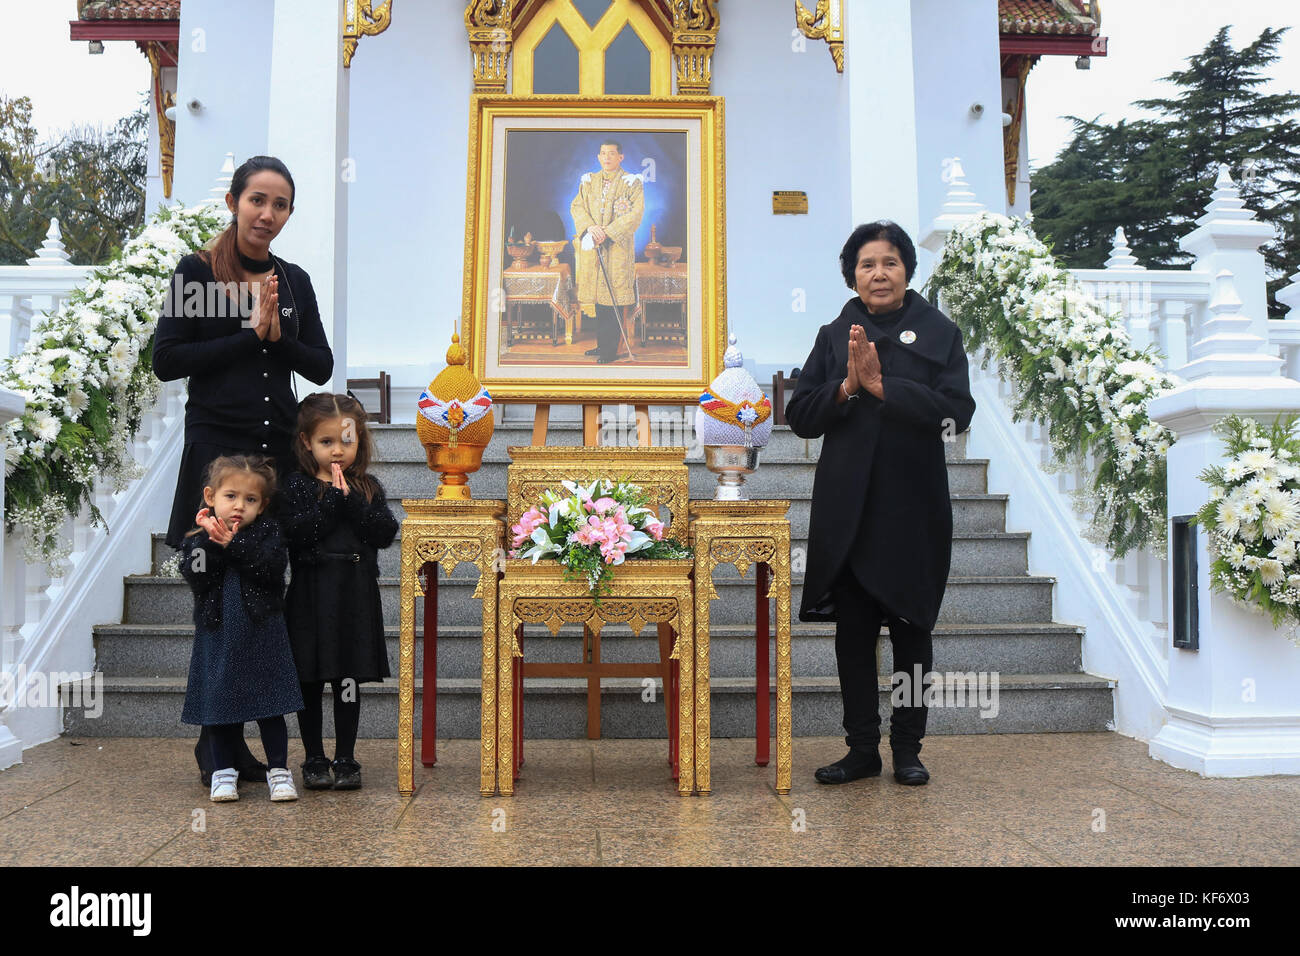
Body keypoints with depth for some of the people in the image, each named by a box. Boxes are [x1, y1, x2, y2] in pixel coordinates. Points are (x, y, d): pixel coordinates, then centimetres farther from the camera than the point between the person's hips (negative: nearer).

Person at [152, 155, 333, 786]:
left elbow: (321, 367, 11)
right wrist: (249, 335, -9)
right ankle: (216, 747, 12)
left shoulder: (294, 280, 14)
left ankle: (231, 742, 15)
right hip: (217, 449, -4)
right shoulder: (197, 272, 2)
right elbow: (166, 361, -6)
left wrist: (279, 334, -6)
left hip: (280, 449, 4)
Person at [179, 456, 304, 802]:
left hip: (262, 634, -1)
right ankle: (224, 773, 22)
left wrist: (234, 544, -19)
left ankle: (279, 770, 13)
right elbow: (198, 580, -12)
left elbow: (273, 569, -16)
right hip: (218, 634, 2)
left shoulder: (268, 531, 1)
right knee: (219, 706, 8)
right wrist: (212, 541, -21)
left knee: (269, 707, 3)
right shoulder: (198, 539, 4)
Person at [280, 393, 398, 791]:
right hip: (311, 597, -1)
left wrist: (352, 501, -14)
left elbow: (386, 533, -5)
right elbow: (297, 532, -16)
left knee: (348, 682, 7)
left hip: (356, 597, 2)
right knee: (310, 682, 6)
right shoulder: (298, 486, 0)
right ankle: (315, 761, 19)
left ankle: (345, 760, 18)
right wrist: (334, 498, -16)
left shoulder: (368, 487, 8)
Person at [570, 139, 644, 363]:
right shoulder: (589, 181, 13)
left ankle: (610, 349, 1)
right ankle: (602, 343, 18)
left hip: (618, 246, -4)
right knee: (598, 296, 8)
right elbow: (576, 206, 8)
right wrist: (590, 227, -12)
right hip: (592, 246, 4)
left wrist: (608, 231, -17)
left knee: (614, 298, -5)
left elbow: (635, 213, -9)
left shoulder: (632, 183, 0)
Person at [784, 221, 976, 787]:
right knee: (852, 632, 5)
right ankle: (862, 750, 17)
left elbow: (957, 411, -9)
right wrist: (846, 386, -13)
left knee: (911, 630, 7)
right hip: (847, 508, 2)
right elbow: (800, 417, 3)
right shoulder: (834, 337, 9)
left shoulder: (939, 332, 4)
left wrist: (882, 385, -16)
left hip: (914, 506, -1)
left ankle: (908, 750, 19)